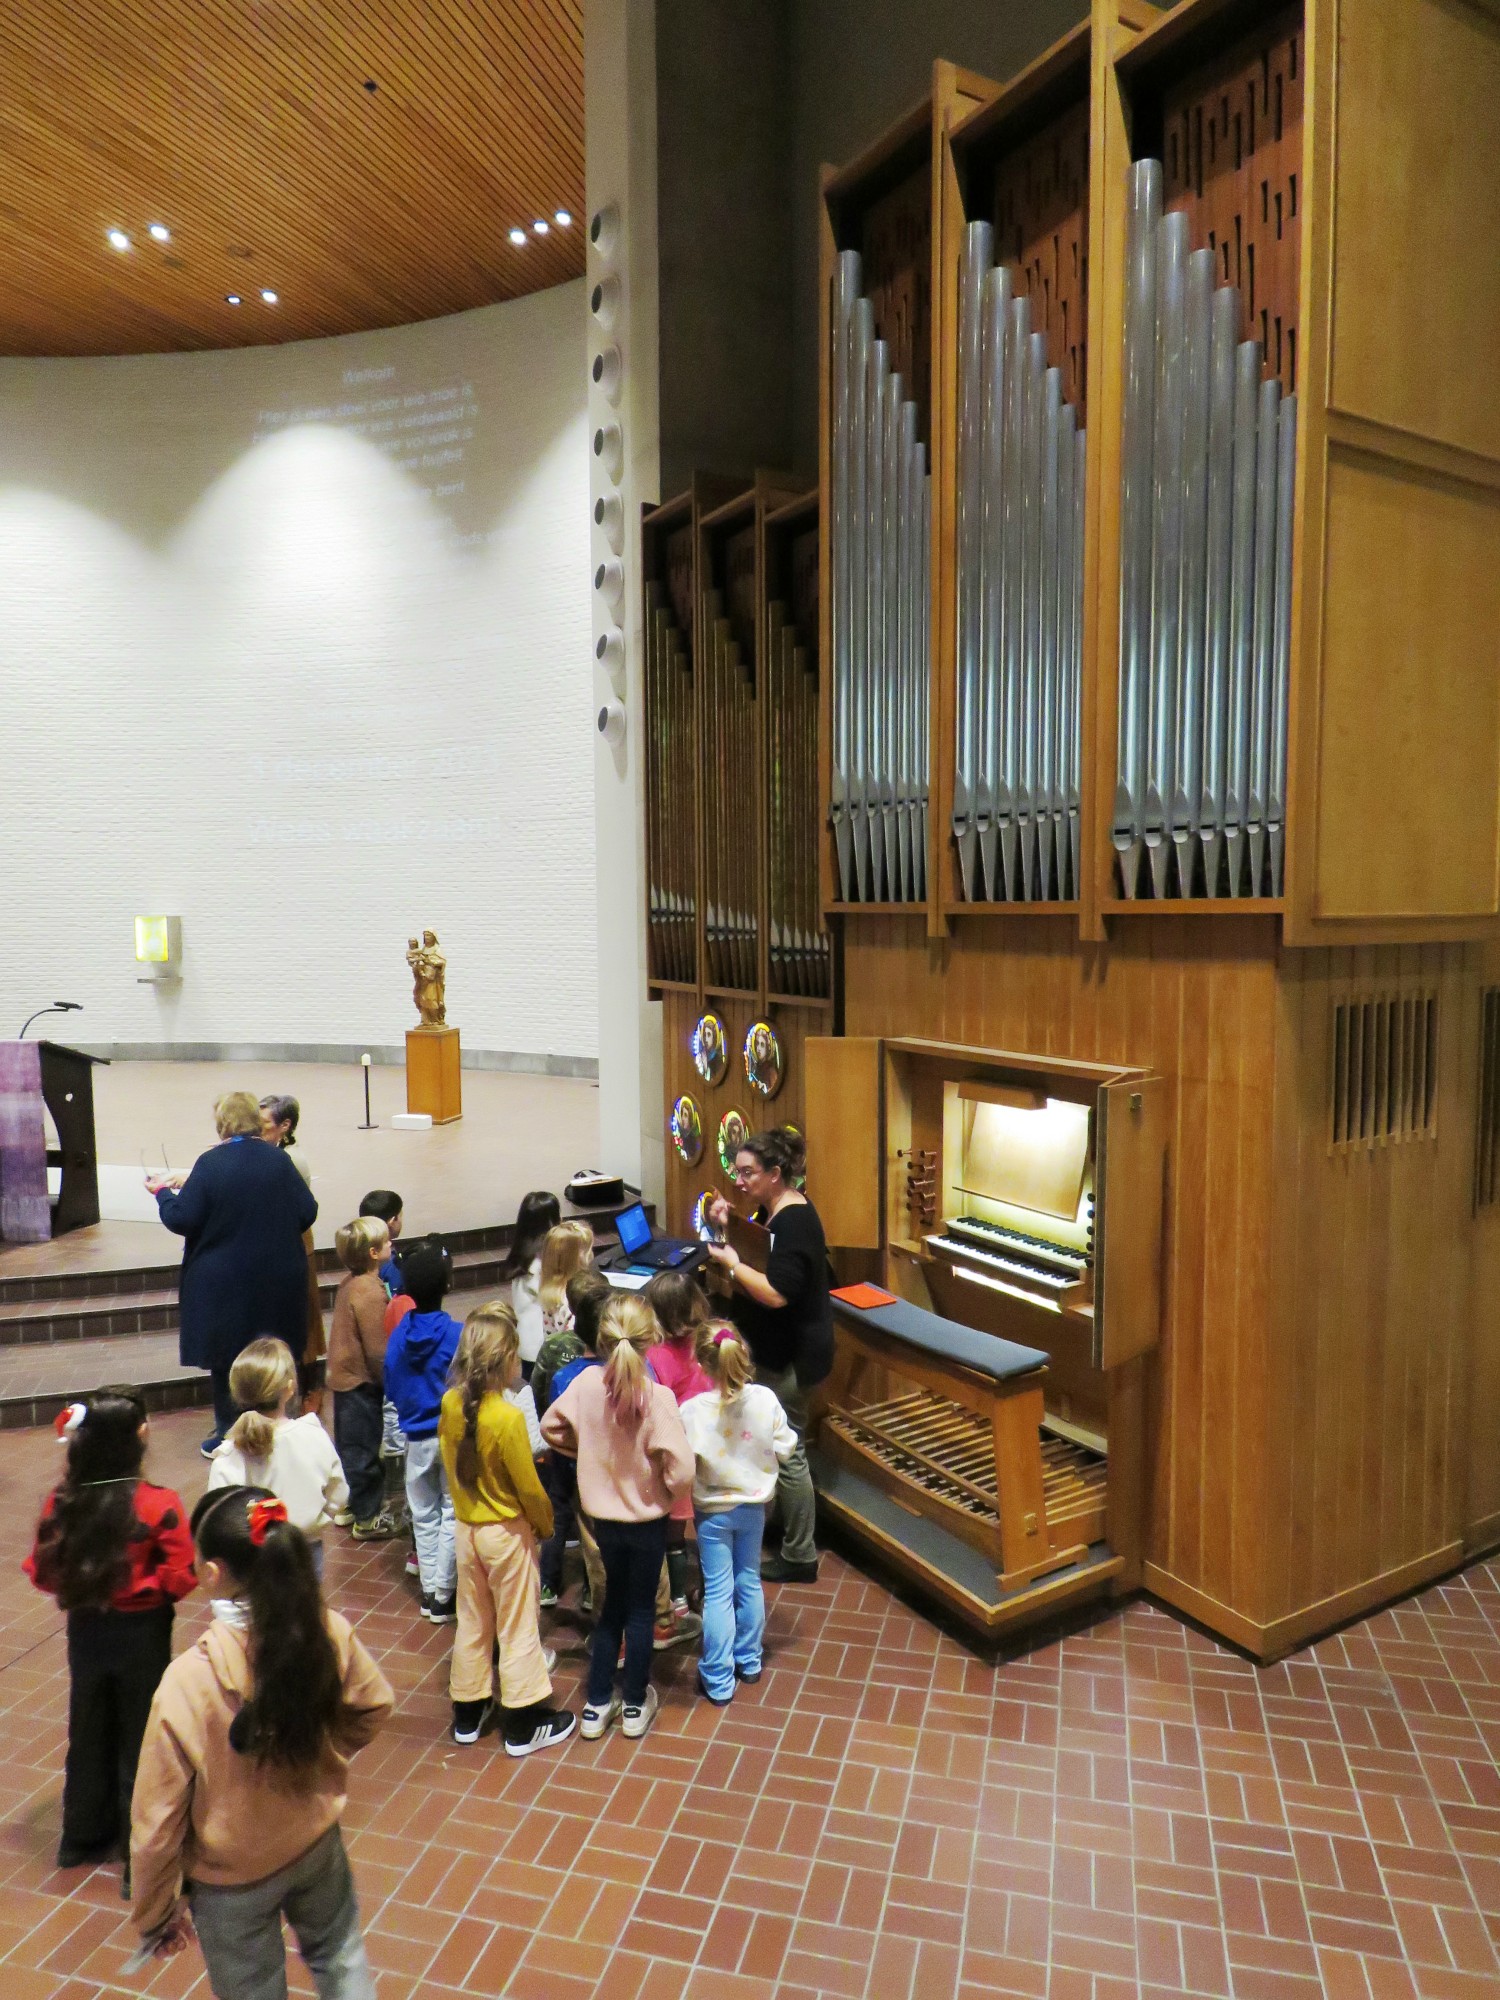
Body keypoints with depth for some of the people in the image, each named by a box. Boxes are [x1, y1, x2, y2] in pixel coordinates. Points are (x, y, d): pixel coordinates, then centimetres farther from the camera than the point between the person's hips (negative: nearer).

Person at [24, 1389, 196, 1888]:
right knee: (140, 1742, 13)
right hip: (142, 1636, -4)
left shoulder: (62, 1501, -12)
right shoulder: (159, 1505, -24)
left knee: (88, 1733, 25)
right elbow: (180, 1579, -22)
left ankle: (84, 1836, 43)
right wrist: (144, 1582, -1)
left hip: (85, 1632, 4)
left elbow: (41, 1572, -3)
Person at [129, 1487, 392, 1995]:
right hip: (317, 1843, 2)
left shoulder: (187, 1681, -34)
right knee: (339, 1956, 31)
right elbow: (373, 1705, -5)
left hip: (232, 1876, -2)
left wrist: (155, 1913, -3)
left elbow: (157, 1822, -21)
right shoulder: (329, 1632, -24)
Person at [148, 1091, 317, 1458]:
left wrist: (163, 1191, 6)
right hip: (278, 1283, 3)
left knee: (227, 1358, 12)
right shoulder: (278, 1159, -6)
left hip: (225, 1285, -3)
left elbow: (182, 1219, -12)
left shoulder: (211, 1163, -15)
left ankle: (228, 1434, 22)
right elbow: (307, 1213, -2)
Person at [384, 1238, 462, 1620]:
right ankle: (444, 1596, 13)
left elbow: (391, 1387, 4)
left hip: (416, 1439, 4)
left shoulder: (399, 1334, -7)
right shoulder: (457, 1335, -19)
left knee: (424, 1515, 16)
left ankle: (429, 1590, 25)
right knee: (453, 1513, 9)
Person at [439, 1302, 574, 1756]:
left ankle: (468, 1713, 35)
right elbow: (528, 1487, -18)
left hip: (465, 1527, 6)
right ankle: (525, 1725, 23)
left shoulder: (450, 1405, -10)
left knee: (472, 1620, 20)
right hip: (507, 1533, -6)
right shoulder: (508, 1418, -28)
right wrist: (546, 1525, -3)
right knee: (517, 1626, 10)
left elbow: (451, 1463, 4)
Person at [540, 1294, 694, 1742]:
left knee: (613, 1603, 23)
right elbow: (682, 1470, -28)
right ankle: (635, 1706, 32)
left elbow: (550, 1426, 0)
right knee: (641, 1609, 17)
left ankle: (598, 1704, 31)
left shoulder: (587, 1382, -16)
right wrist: (668, 1488, -7)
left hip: (603, 1515, 4)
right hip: (646, 1517, -3)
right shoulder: (657, 1397, -27)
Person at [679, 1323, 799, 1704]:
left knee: (718, 1593, 9)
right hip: (754, 1504, 3)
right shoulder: (765, 1399, -18)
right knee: (749, 1582, 21)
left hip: (713, 1511, -3)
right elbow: (784, 1449, -7)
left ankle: (718, 1681, 19)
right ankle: (749, 1661, 37)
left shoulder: (691, 1411, -26)